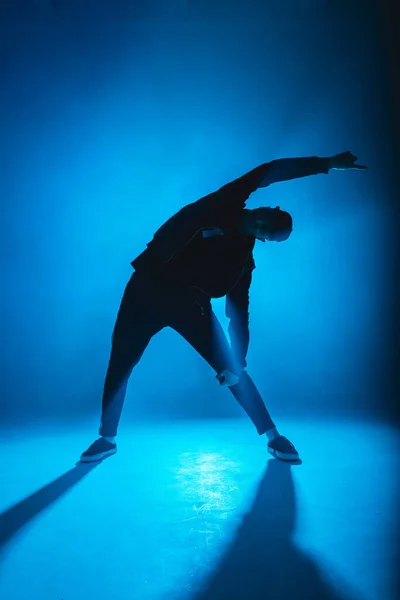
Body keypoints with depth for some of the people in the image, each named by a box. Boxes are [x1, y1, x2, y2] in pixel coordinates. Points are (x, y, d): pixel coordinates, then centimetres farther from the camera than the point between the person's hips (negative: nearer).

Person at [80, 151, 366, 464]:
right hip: (149, 286, -1)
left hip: (190, 303, 1)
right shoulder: (226, 204, 1)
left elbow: (239, 317, 1)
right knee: (120, 361, 3)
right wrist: (327, 163, -14)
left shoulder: (244, 260, 3)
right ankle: (107, 438, 23)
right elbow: (268, 172, -8)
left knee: (230, 367, -6)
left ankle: (274, 437, 10)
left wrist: (237, 364, -8)